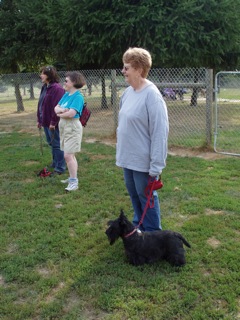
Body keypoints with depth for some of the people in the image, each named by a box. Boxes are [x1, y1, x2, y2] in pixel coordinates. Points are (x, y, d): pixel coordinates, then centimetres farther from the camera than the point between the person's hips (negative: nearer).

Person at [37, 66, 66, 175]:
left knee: (57, 145, -1)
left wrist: (53, 122, -22)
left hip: (53, 124, -9)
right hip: (46, 122, 9)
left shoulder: (57, 88, -18)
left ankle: (60, 168, 9)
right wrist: (39, 120, 16)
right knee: (51, 143, 19)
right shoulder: (44, 87, 13)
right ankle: (55, 163, 34)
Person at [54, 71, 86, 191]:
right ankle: (72, 177, 26)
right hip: (64, 127, 9)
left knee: (68, 155, -11)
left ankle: (74, 182, -5)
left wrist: (60, 114, -7)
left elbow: (71, 113, -25)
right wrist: (60, 110, -16)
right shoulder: (66, 94, 11)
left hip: (73, 127, -9)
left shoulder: (78, 96, -15)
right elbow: (56, 108, 8)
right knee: (69, 155, 15)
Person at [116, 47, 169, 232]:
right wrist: (121, 153, 16)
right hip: (128, 158, 8)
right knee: (134, 195, 21)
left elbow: (160, 133, -22)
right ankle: (139, 226, 40)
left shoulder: (152, 95, -21)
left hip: (143, 161, -8)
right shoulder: (128, 92, 5)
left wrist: (156, 167, -22)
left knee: (146, 198, 7)